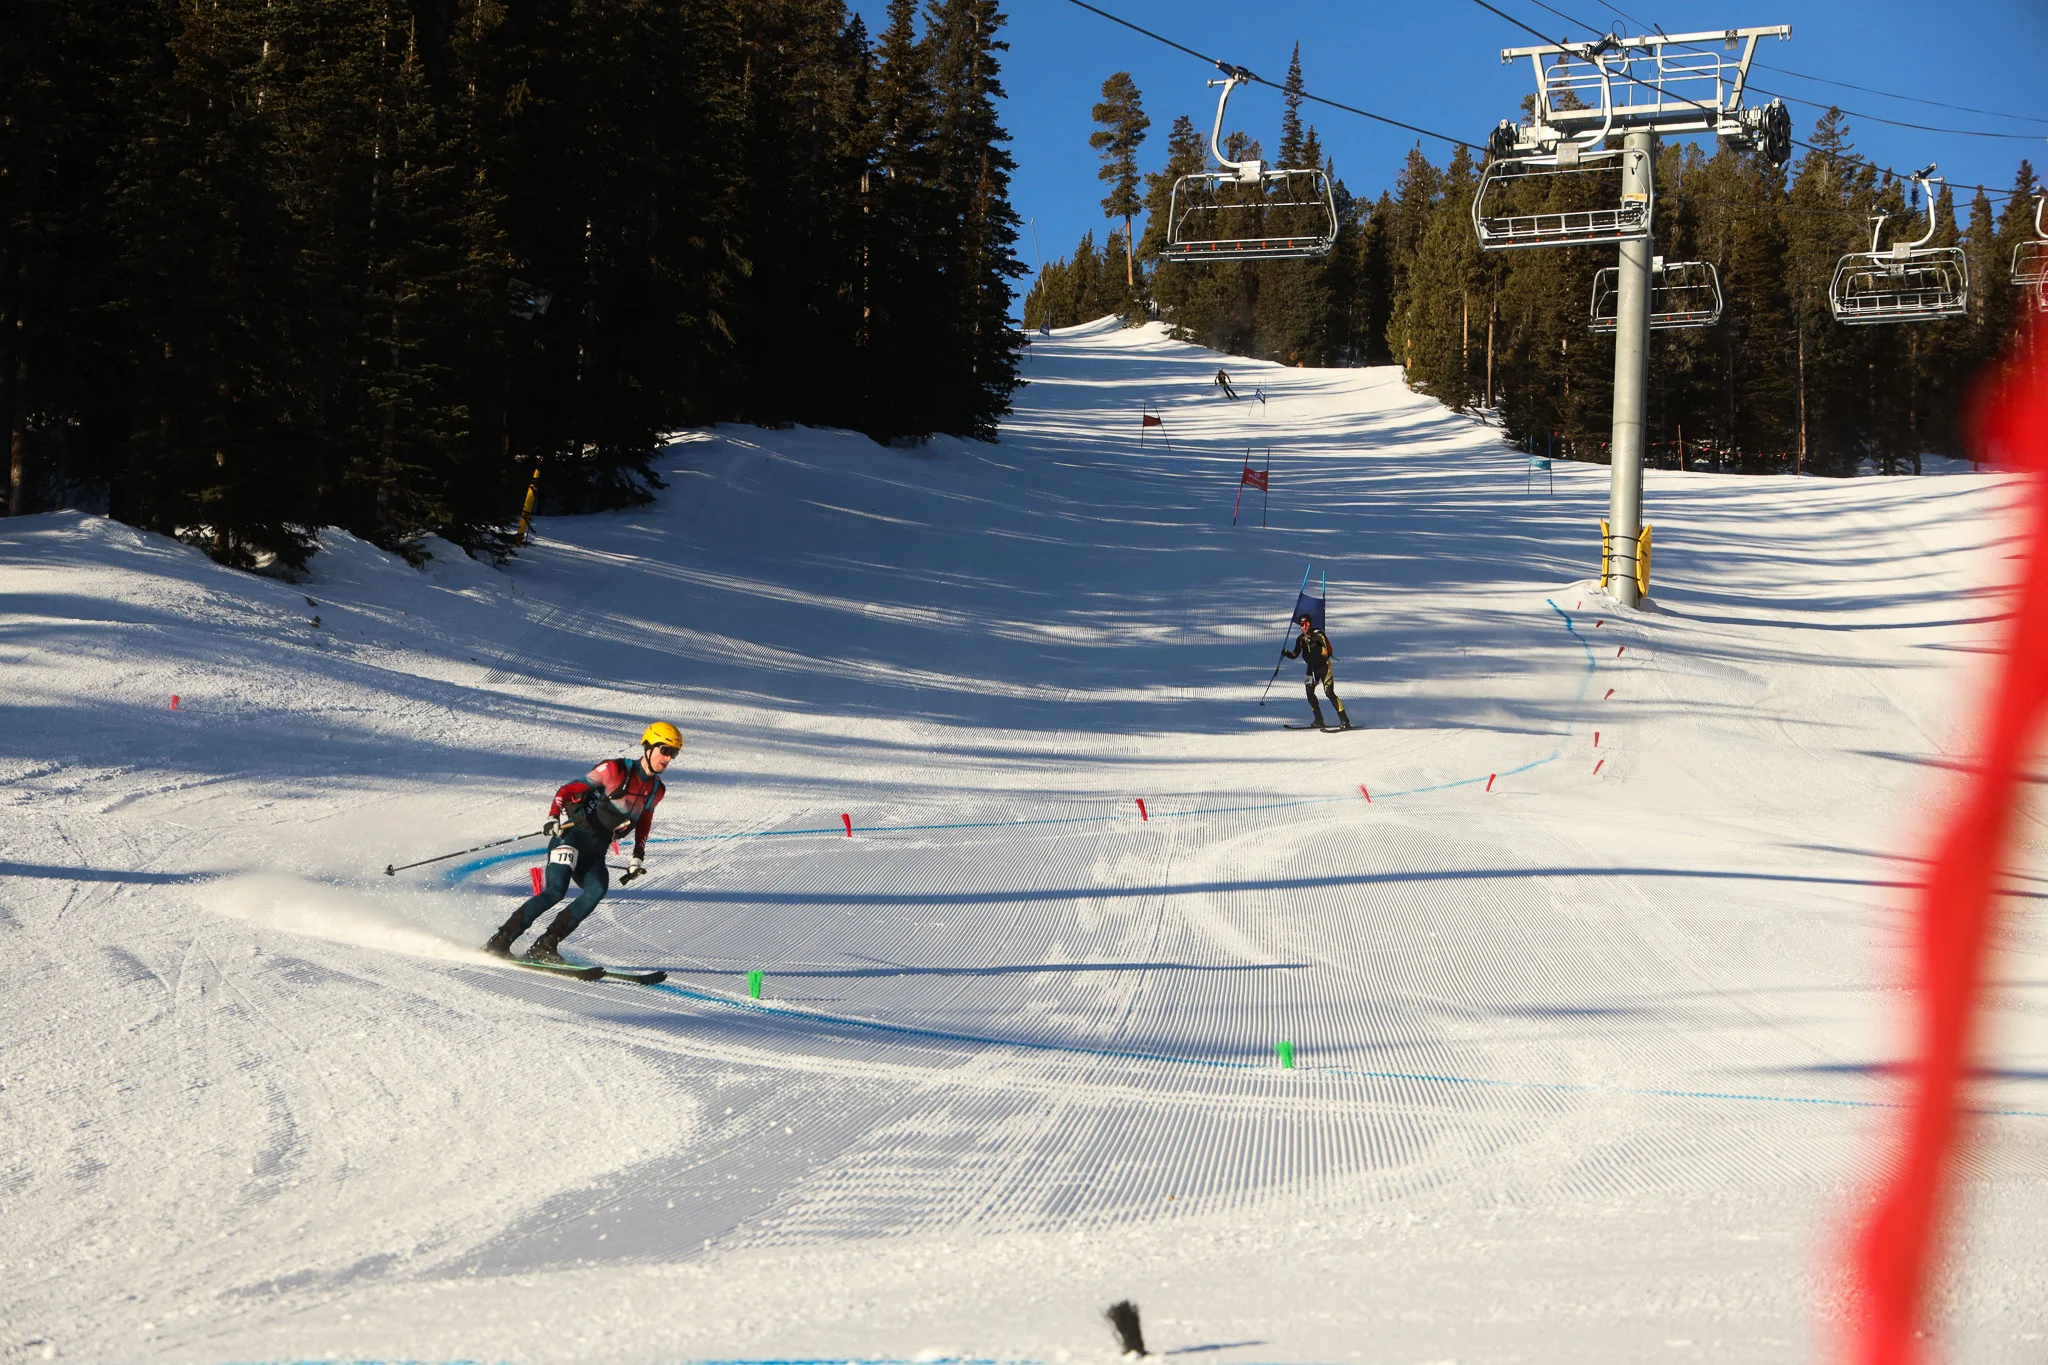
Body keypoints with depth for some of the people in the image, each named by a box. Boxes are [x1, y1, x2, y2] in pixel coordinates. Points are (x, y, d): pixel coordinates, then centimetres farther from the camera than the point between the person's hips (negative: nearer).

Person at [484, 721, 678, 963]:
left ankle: (545, 945, -24)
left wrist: (638, 858, 19)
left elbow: (643, 822, 27)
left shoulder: (656, 790, 10)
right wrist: (553, 817, -23)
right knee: (556, 890, -25)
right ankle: (499, 942, -17)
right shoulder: (615, 770, -8)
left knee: (597, 890, -26)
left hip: (596, 852, 5)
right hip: (572, 836, -5)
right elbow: (568, 789, -8)